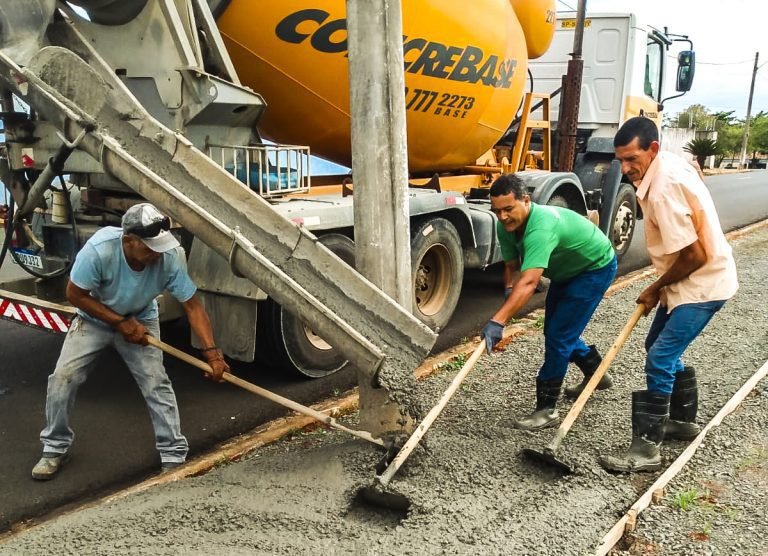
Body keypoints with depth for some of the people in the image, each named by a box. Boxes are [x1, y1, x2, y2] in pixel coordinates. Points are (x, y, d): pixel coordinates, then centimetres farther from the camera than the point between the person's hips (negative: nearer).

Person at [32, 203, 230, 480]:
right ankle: (55, 448, 15)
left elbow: (192, 305, -23)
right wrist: (121, 324, -24)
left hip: (140, 320, 0)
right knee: (63, 376, -8)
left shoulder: (169, 258, -32)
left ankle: (174, 455, 3)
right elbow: (75, 294, -23)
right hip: (94, 318, 0)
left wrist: (211, 352, -32)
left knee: (156, 384, -9)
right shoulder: (99, 249, -37)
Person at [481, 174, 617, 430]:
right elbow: (512, 266, -4)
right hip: (566, 270, 9)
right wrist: (509, 291, -26)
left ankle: (547, 408, -4)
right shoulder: (506, 226, -15)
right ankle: (596, 373, 39)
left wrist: (498, 321, -58)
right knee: (554, 329, 16)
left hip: (595, 268, -9)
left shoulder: (541, 226, -41)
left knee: (558, 335, -13)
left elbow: (529, 282, -52)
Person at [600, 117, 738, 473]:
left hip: (703, 283, -10)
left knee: (659, 359, -11)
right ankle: (683, 420, 35)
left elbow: (694, 255, -27)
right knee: (660, 347, 19)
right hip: (693, 278, 10)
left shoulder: (663, 190, -28)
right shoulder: (668, 166, 3)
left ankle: (647, 449, -4)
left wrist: (655, 289, -11)